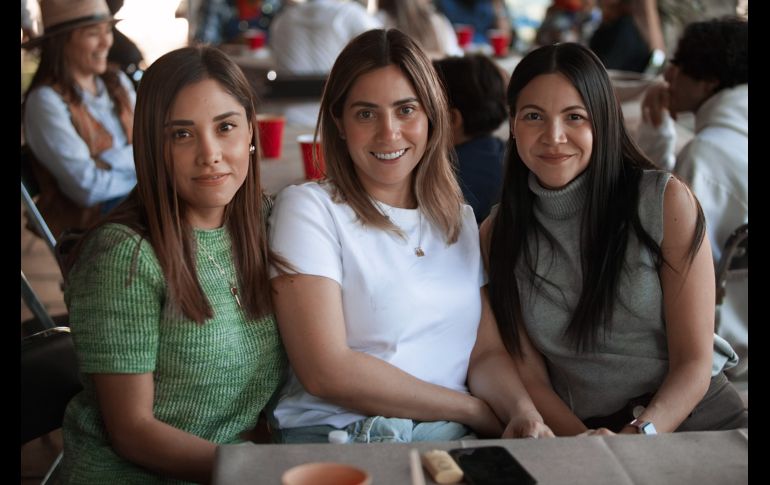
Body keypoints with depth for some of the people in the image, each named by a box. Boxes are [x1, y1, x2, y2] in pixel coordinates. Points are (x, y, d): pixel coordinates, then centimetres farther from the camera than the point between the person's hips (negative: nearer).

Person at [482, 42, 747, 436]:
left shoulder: (667, 202, -3)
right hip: (575, 430, 2)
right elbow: (530, 377, 3)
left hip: (695, 416, -2)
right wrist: (582, 442, -16)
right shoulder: (497, 234, 5)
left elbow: (694, 363, -4)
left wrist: (637, 437, -19)